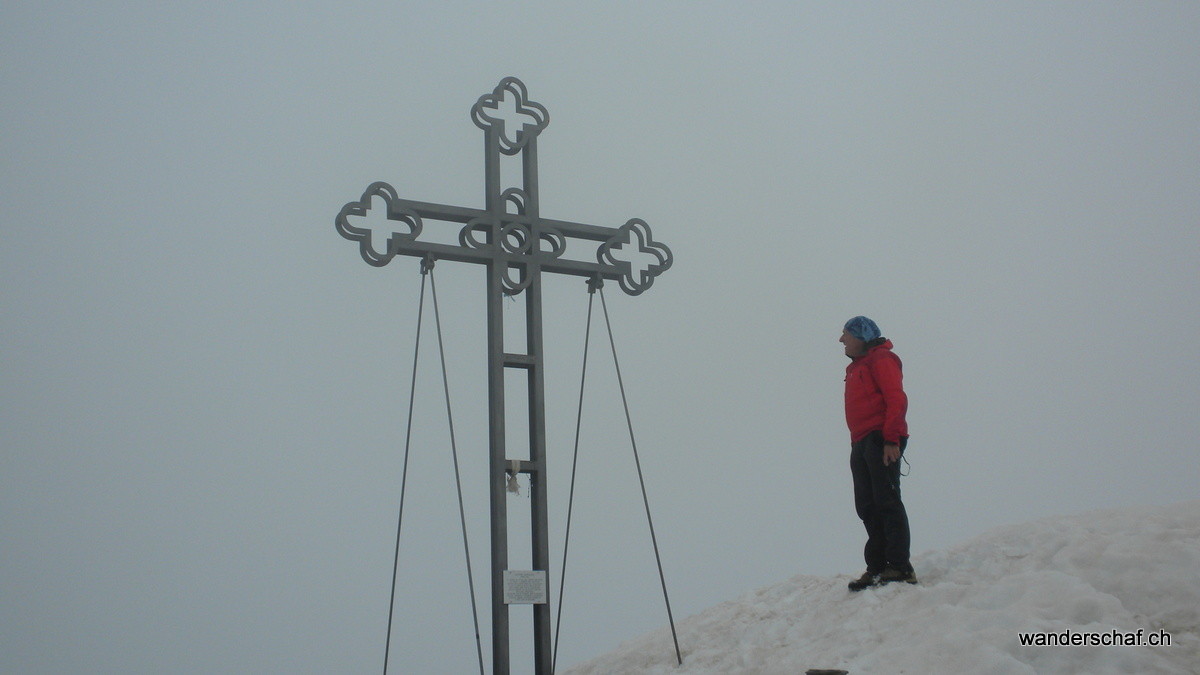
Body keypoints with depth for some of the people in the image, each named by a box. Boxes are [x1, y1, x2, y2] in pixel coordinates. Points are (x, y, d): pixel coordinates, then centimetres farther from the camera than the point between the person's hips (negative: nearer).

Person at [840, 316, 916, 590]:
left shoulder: (881, 359, -2)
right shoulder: (856, 367, 26)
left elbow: (896, 400, -13)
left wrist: (891, 439, -21)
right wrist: (858, 444, 15)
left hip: (881, 441, -9)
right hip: (862, 444, 9)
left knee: (887, 502, -11)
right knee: (867, 507, 6)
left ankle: (900, 567, -12)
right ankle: (877, 567, 8)